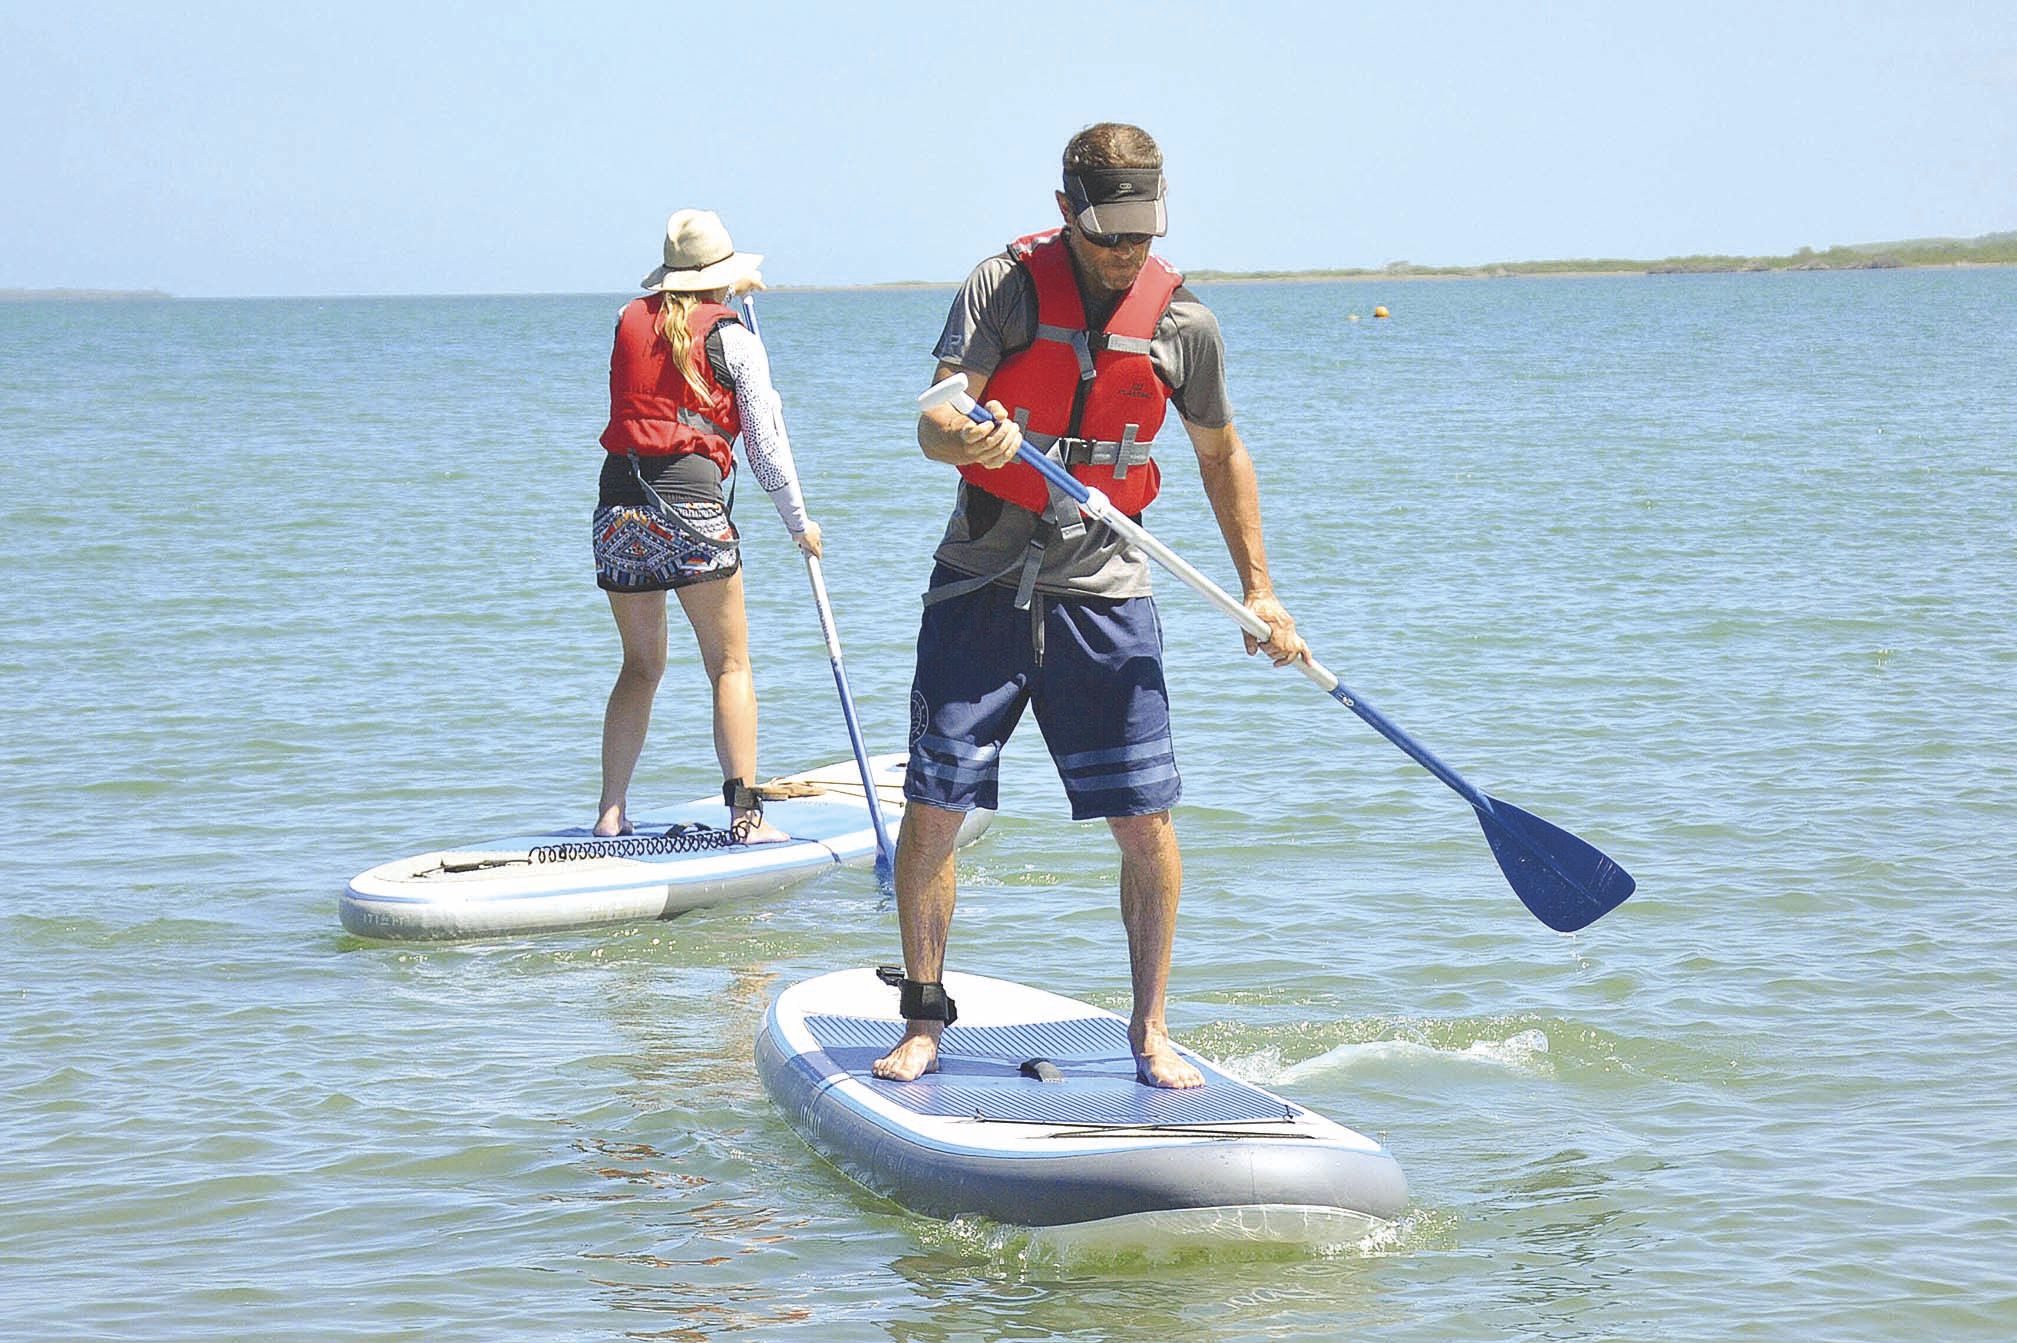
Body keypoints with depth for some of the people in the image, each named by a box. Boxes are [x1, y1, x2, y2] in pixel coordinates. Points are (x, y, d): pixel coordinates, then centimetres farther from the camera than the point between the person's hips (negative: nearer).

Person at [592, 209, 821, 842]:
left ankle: (610, 813, 11)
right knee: (731, 667, 1)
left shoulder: (629, 321, 13)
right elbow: (766, 445, 5)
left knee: (640, 666, 16)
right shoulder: (733, 338, 1)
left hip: (617, 504, 5)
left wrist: (728, 291, 52)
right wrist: (800, 523, 18)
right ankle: (745, 813, -7)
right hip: (691, 504, -5)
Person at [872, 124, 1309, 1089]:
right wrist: (962, 437, -40)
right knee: (932, 809, -2)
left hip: (1103, 593, 1)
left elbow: (1221, 452, 16)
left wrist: (1259, 590, 13)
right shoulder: (1005, 287, -6)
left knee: (1146, 822, -3)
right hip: (983, 583, -1)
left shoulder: (1183, 323, 1)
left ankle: (1150, 1029, 12)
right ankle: (924, 1019, 14)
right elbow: (934, 420, -16)